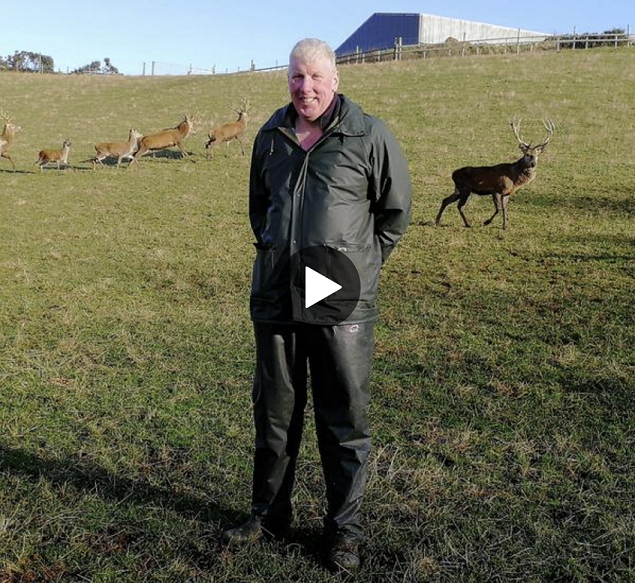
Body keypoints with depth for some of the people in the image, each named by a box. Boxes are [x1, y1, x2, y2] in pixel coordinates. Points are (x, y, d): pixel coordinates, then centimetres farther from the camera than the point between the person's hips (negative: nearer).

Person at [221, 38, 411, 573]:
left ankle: (344, 530, 21)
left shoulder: (369, 136, -4)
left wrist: (361, 265, 1)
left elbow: (397, 209, 4)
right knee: (274, 412, 15)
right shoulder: (271, 136, 9)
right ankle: (269, 513, 33)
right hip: (274, 298, 5)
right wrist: (269, 245, 14)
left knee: (345, 419, 4)